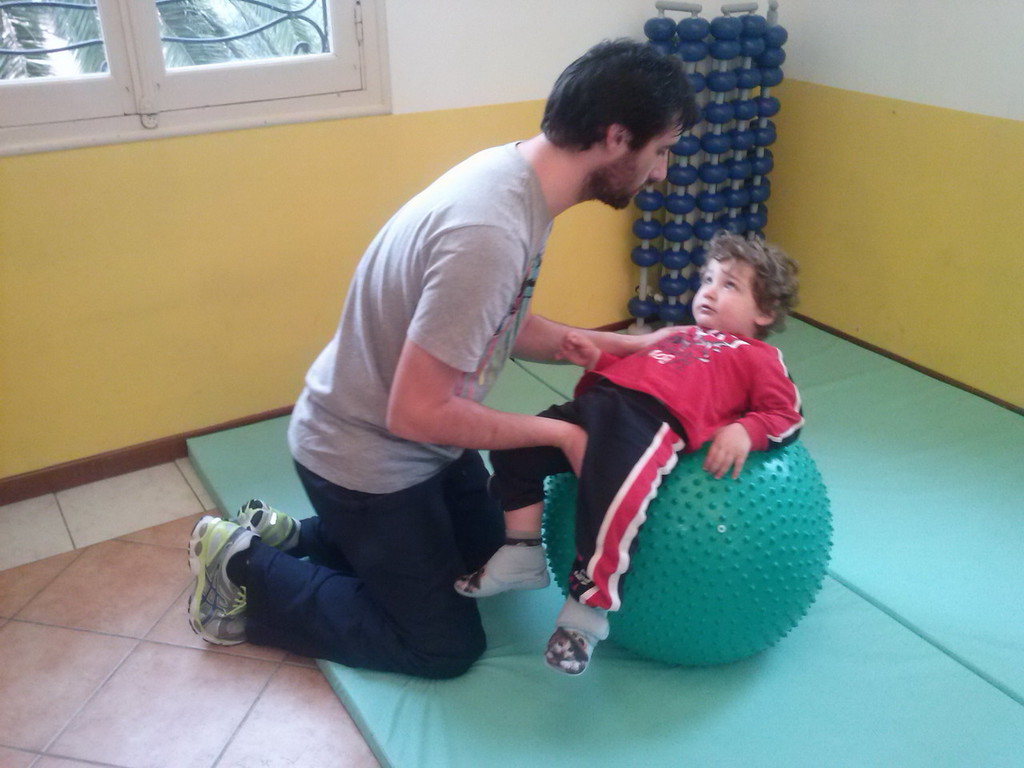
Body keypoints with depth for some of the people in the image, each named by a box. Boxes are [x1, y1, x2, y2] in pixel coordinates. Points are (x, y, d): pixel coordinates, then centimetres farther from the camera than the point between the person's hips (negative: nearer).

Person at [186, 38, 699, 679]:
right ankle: (245, 569, 14)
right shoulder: (489, 234, -35)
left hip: (414, 440, 9)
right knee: (447, 646, 6)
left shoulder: (516, 176, -5)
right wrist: (561, 434, -21)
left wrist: (624, 346, 1)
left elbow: (508, 326, 8)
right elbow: (417, 413, -31)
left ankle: (287, 536, 26)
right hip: (366, 456, -9)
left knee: (490, 554, 24)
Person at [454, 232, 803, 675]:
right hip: (602, 399, 8)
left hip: (657, 420, -8)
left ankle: (587, 611, -12)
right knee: (516, 450, 2)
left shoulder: (757, 356, 18)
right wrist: (596, 360, 17)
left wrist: (744, 430, -10)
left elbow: (787, 417, 9)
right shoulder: (681, 336, 38)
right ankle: (522, 558, 14)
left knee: (611, 497, -32)